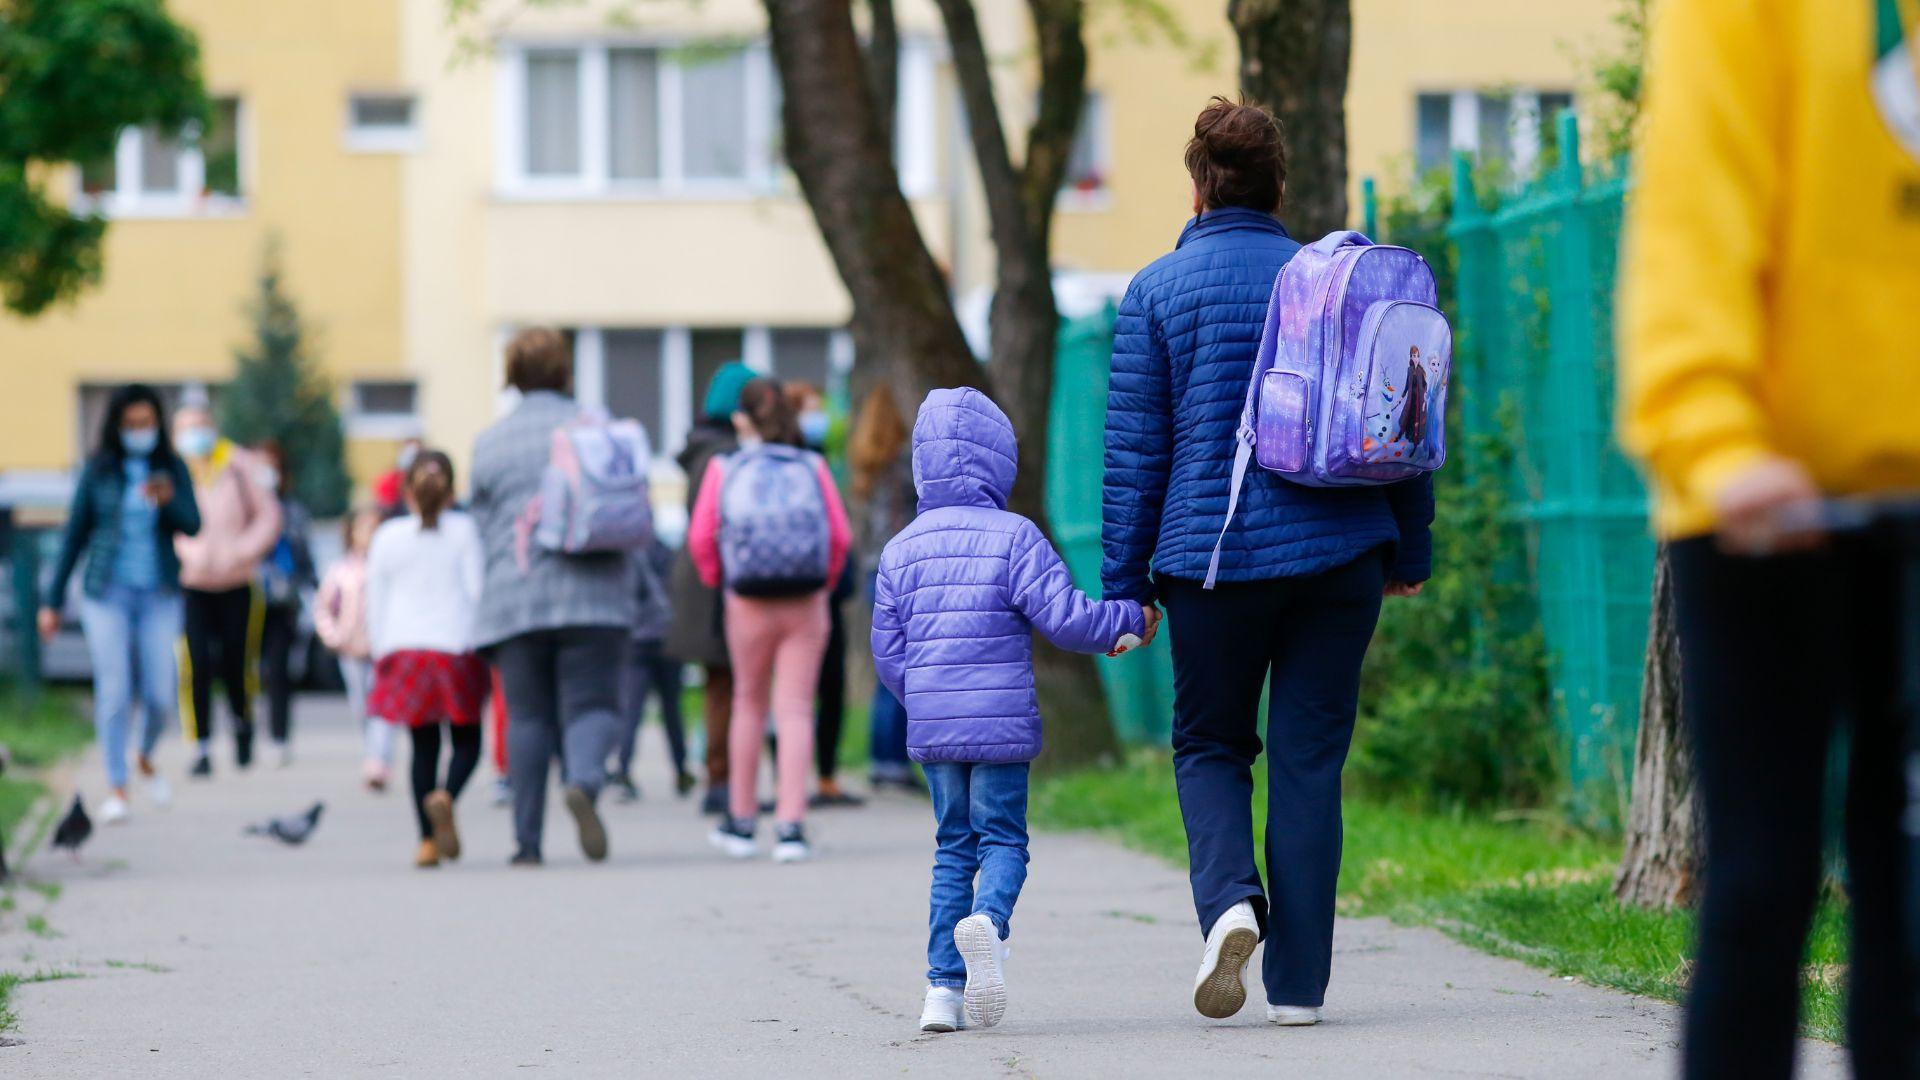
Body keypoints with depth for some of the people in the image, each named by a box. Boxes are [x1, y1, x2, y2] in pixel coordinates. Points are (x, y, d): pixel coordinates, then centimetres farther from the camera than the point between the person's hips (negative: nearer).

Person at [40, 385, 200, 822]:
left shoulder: (172, 469, 3)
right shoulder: (98, 470, 1)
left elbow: (192, 525, -8)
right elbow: (74, 535, 6)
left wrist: (168, 500, -30)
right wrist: (53, 601, 6)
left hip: (159, 594, 1)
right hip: (107, 593, -1)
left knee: (160, 693, -1)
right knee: (114, 691, -7)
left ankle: (146, 758, 29)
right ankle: (116, 788, 2)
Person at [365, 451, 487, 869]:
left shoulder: (387, 537, 6)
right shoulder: (464, 531, 0)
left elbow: (375, 603, 7)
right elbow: (477, 590, -2)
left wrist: (381, 653, 15)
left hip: (404, 648, 2)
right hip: (455, 647, -2)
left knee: (423, 745, 8)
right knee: (466, 742, 7)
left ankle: (428, 841, 1)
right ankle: (445, 796, -24)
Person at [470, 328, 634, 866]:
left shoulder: (490, 443, 8)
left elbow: (483, 527, 10)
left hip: (515, 596, 2)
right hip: (592, 595, -1)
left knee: (527, 715, 7)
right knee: (591, 704, -2)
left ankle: (527, 841, 3)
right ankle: (584, 780, -33)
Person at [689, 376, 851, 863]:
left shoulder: (724, 469, 1)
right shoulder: (812, 467, 2)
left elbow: (701, 537, -4)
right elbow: (840, 534, -4)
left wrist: (717, 581, 13)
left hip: (748, 604, 0)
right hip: (806, 604, 0)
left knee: (749, 703, 17)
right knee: (795, 709, 1)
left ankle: (741, 822, 24)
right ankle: (790, 824, -9)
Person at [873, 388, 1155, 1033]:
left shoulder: (901, 550, 7)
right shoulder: (1014, 538, -6)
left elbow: (888, 654, 9)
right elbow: (1064, 617, -13)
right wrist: (1129, 620, 3)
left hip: (931, 728, 4)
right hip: (1002, 724, -3)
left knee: (953, 847, 12)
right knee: (1003, 838, 4)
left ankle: (943, 988, 5)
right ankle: (987, 920, -30)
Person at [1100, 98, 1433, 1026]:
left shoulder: (1157, 291, 0)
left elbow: (1134, 450, -1)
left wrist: (1124, 583, 2)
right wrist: (1410, 551, 17)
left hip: (1212, 558, -1)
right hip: (1338, 557, 1)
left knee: (1209, 743, 15)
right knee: (1309, 759, 5)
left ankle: (1228, 895, -13)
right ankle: (1298, 983, 2)